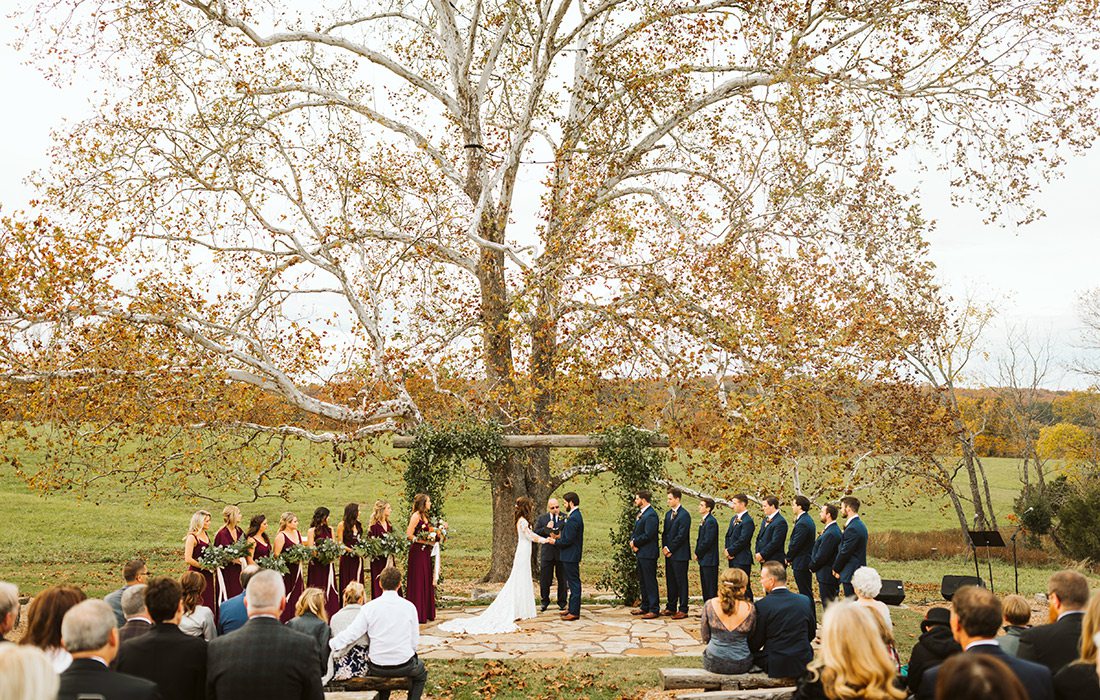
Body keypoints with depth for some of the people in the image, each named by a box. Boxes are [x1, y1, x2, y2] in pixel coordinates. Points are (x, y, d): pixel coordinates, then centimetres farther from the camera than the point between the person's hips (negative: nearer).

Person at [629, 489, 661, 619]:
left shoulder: (651, 515, -17)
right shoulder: (640, 513, 15)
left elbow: (648, 535, -22)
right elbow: (635, 531, 19)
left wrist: (635, 542, -10)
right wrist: (633, 541, 0)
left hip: (648, 554, -10)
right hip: (639, 552, 10)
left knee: (650, 582, -5)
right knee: (642, 582, 16)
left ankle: (654, 610, 0)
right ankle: (645, 607, 25)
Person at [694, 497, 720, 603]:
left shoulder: (711, 521, -18)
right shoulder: (705, 520, 14)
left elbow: (707, 541, -21)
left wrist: (698, 553, -10)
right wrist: (698, 553, 8)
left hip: (709, 560, -10)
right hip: (704, 560, 10)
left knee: (711, 589, -5)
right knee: (705, 587, 15)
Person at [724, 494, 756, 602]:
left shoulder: (748, 521, -15)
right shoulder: (734, 519, 16)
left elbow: (742, 540, -19)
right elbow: (728, 536, 18)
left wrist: (730, 551, -12)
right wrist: (727, 550, 1)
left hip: (742, 560, -9)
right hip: (732, 559, 9)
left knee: (744, 587, -5)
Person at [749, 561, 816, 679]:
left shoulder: (761, 605, -13)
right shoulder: (805, 601, -1)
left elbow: (755, 643, -6)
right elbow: (812, 634, 11)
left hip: (776, 667, -4)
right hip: (803, 664, 4)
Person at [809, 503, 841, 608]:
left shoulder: (830, 533, -23)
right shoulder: (834, 529, 10)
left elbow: (821, 556, -20)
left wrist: (812, 566, -7)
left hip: (827, 576, -10)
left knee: (827, 605, -3)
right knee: (832, 604, 16)